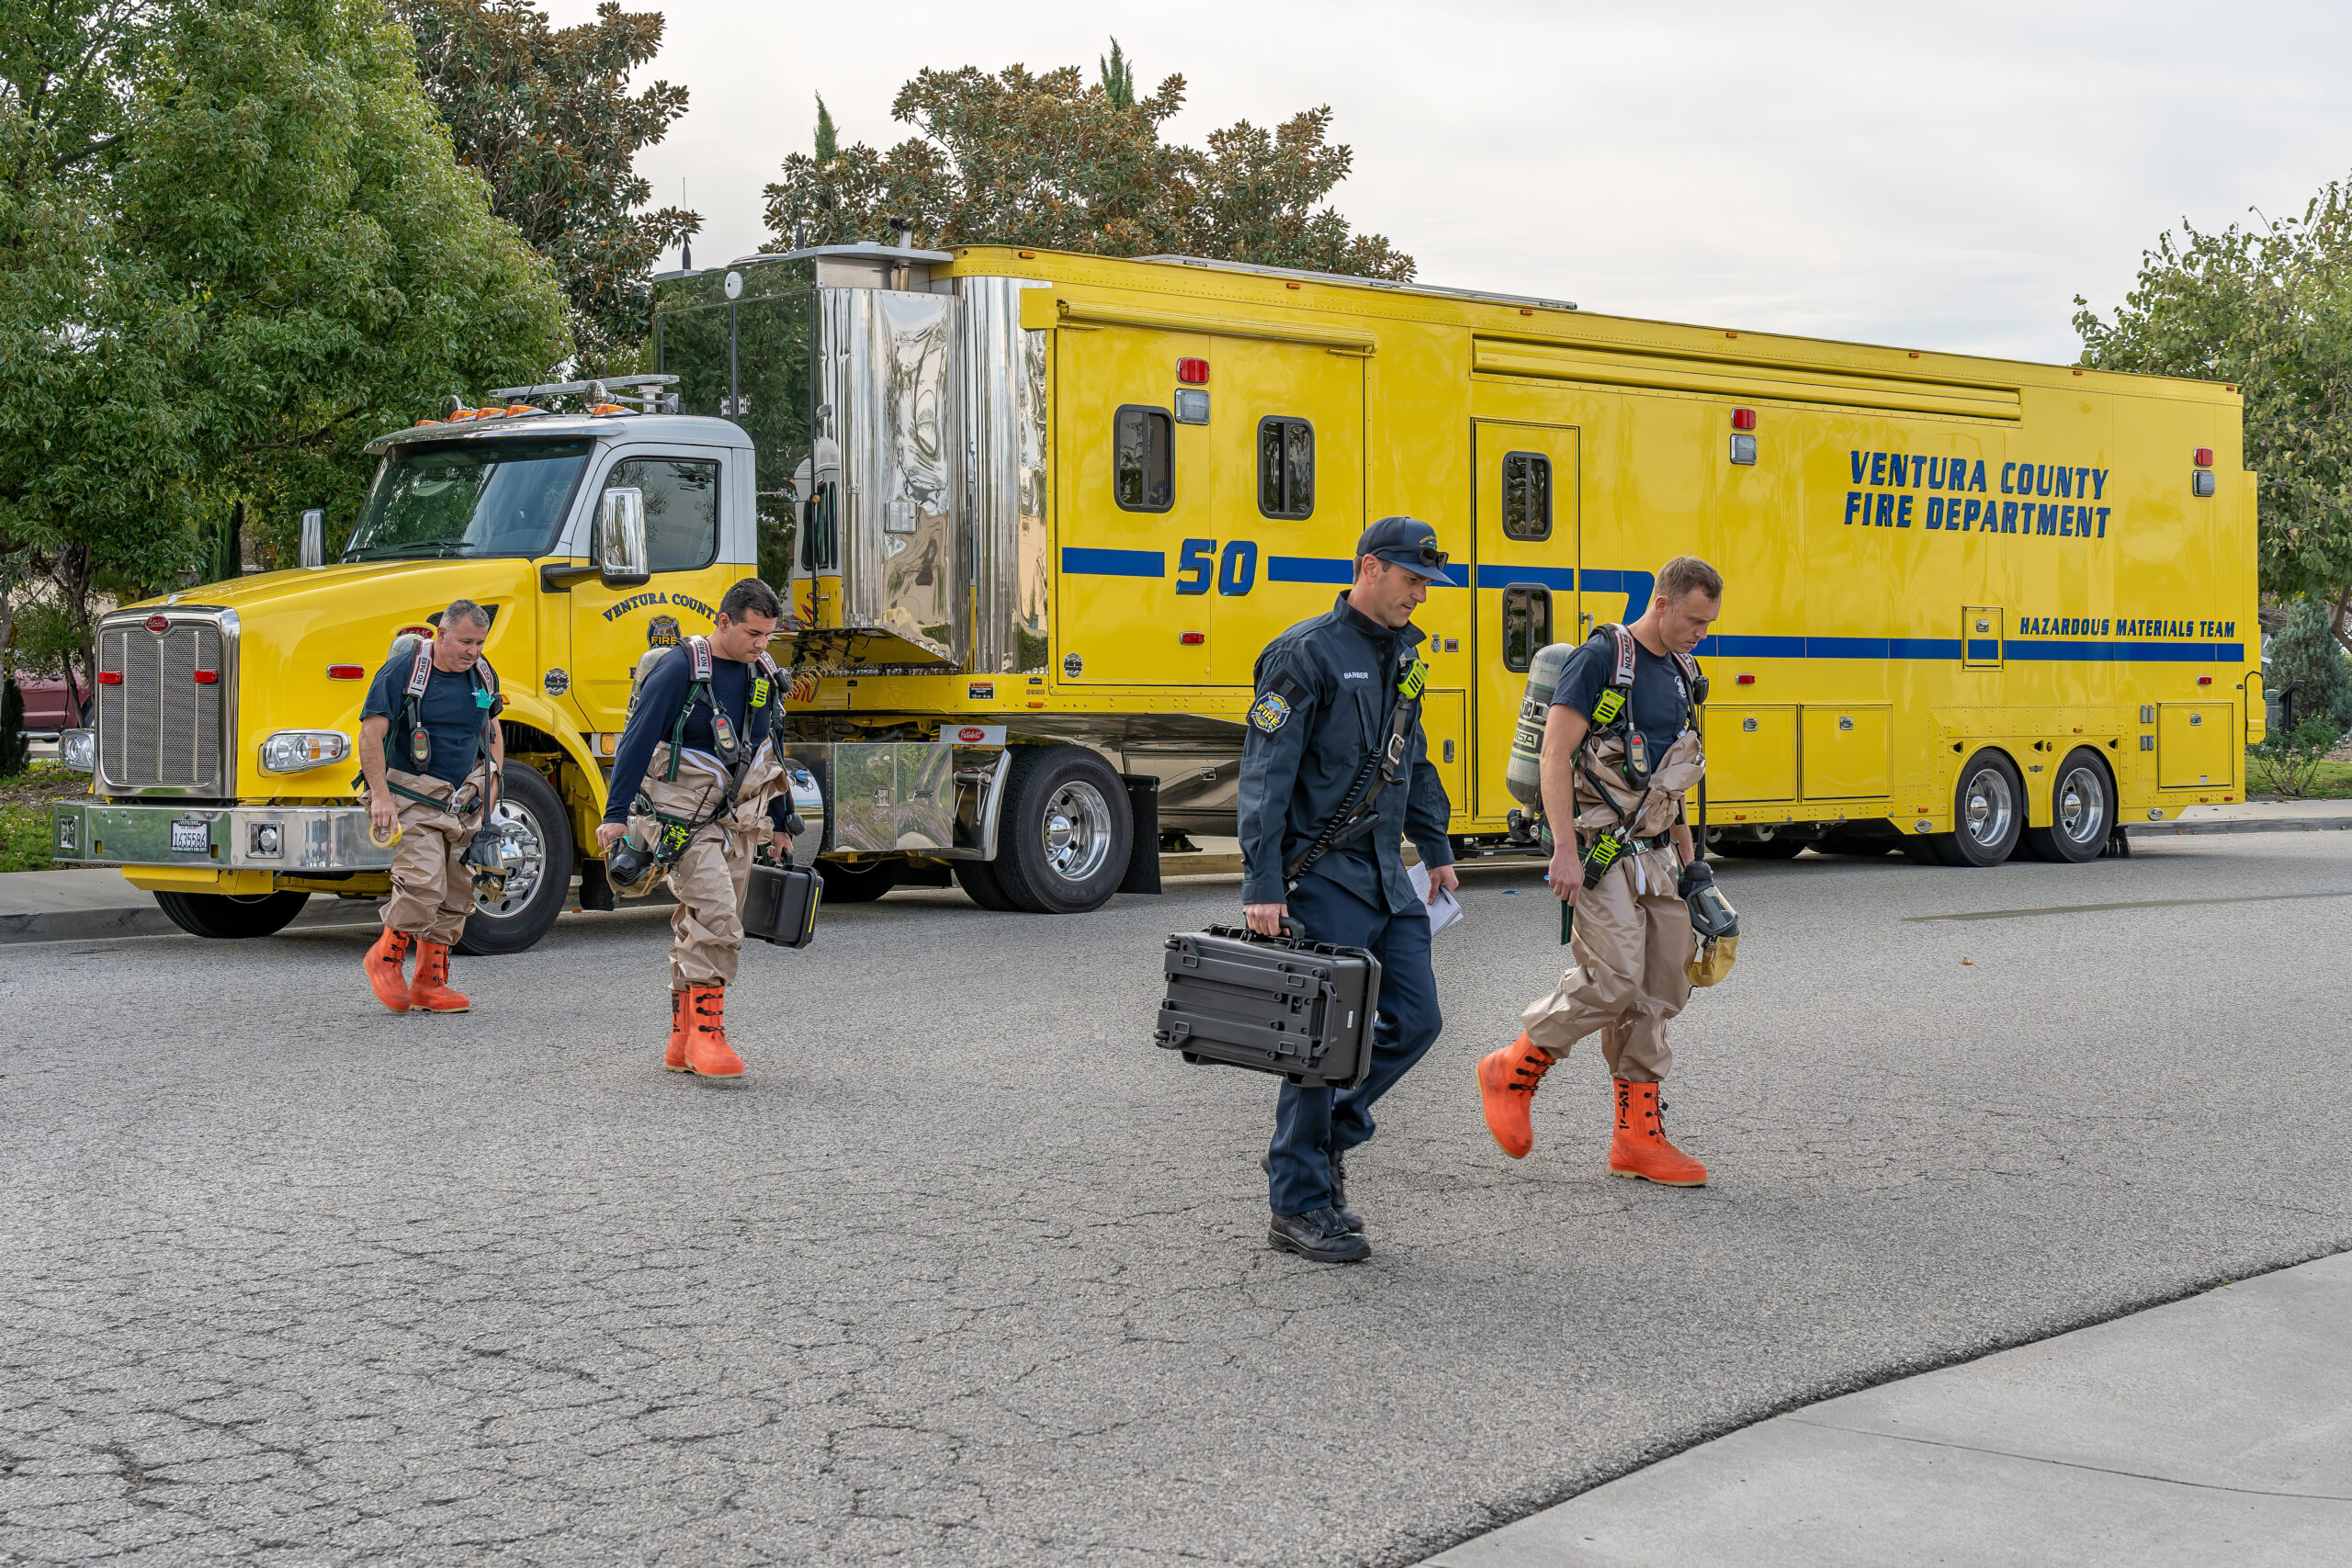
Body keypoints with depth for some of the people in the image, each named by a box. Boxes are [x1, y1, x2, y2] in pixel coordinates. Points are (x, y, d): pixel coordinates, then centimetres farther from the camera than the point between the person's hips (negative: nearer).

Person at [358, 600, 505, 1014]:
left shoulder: (483, 674, 7)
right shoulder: (403, 670, -12)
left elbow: (492, 735, 20)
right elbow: (370, 735, -13)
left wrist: (490, 790, 10)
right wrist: (380, 796, -18)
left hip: (462, 801, 6)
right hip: (414, 799, -6)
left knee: (455, 894, 5)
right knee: (423, 883, -19)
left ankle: (430, 985, 13)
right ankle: (386, 957, 5)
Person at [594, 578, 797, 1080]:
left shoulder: (763, 673, 8)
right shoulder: (680, 669, -13)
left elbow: (767, 752, 20)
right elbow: (637, 741, -14)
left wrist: (781, 821, 22)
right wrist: (616, 814, -18)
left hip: (735, 820, 7)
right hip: (682, 817, -7)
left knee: (705, 930, 10)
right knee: (715, 915, -20)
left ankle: (683, 1043, 18)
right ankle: (706, 1032, -16)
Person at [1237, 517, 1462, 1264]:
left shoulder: (1402, 654, 14)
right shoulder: (1306, 654, -12)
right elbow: (1265, 773, -16)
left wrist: (1437, 850, 24)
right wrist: (1262, 885, -21)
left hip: (1386, 873, 8)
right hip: (1323, 874, -8)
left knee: (1414, 1019, 5)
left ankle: (1324, 1141, 24)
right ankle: (1298, 1207, 5)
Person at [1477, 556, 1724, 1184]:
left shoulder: (1680, 673, 15)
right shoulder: (1601, 659, -11)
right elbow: (1555, 753, -15)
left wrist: (1687, 855, 21)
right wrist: (1564, 848, -21)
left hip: (1655, 852, 8)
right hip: (1599, 849, -8)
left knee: (1661, 990, 5)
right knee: (1612, 982, -16)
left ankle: (1638, 1135, 10)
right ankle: (1512, 1072, 4)